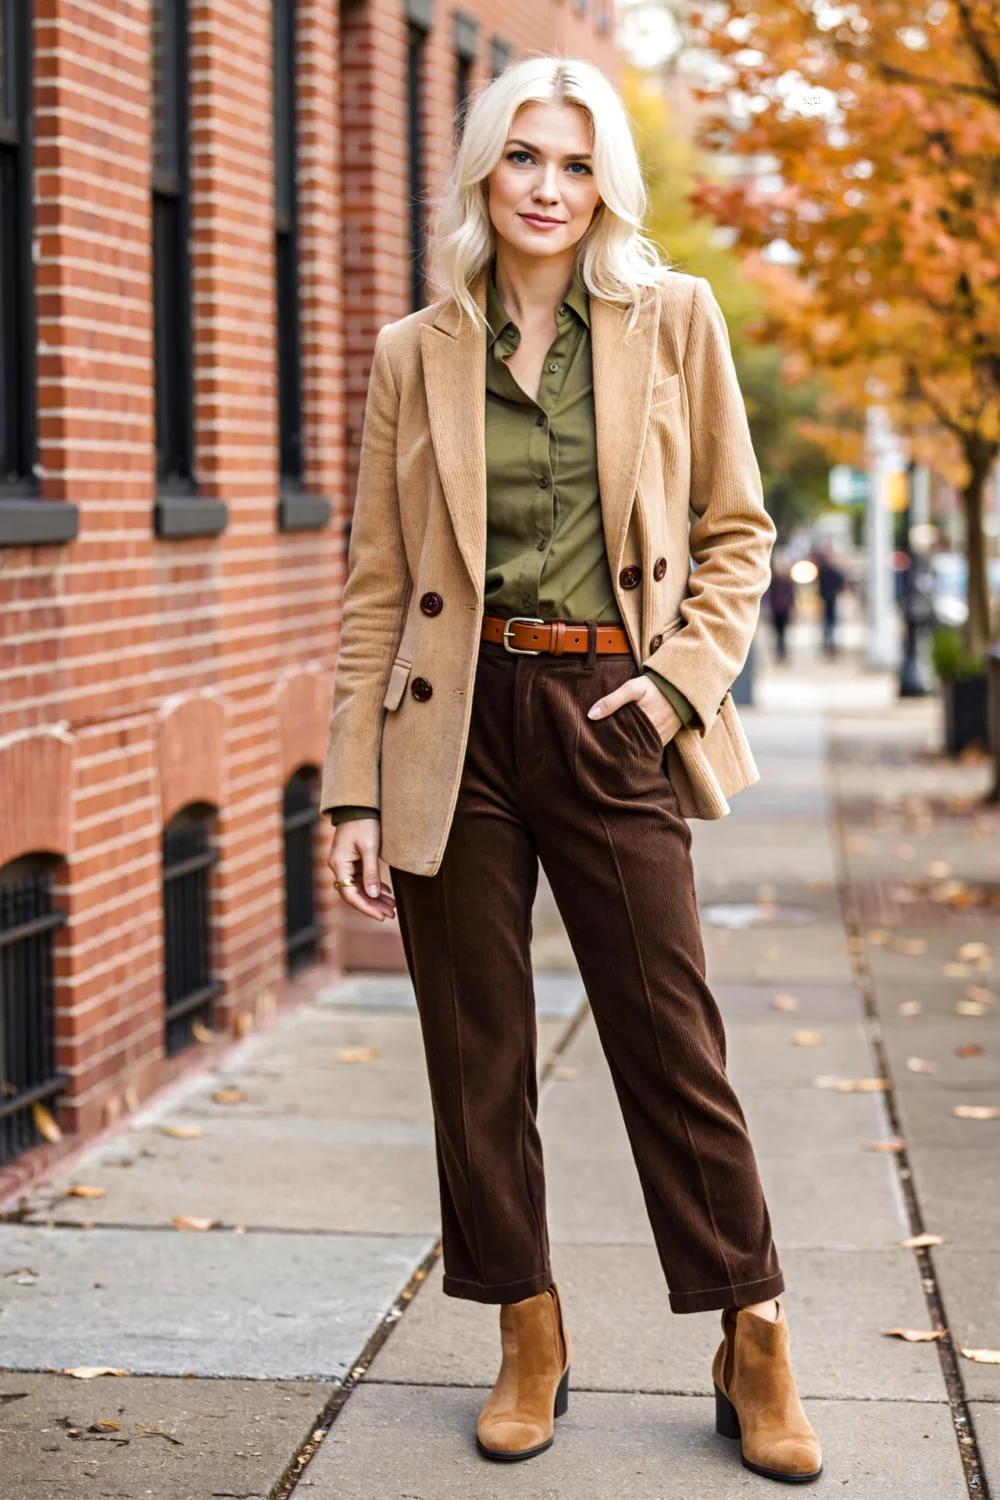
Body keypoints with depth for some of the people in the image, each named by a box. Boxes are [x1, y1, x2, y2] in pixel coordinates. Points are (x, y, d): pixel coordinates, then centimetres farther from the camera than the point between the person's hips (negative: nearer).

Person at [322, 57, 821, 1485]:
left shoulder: (675, 320, 4)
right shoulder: (415, 354, 6)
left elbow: (737, 533, 8)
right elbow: (376, 587, 6)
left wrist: (683, 676, -7)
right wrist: (355, 792, 1)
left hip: (610, 721, -1)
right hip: (458, 723, 1)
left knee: (671, 1038, 0)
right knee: (477, 1051, 6)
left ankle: (756, 1353, 12)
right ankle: (529, 1339, 21)